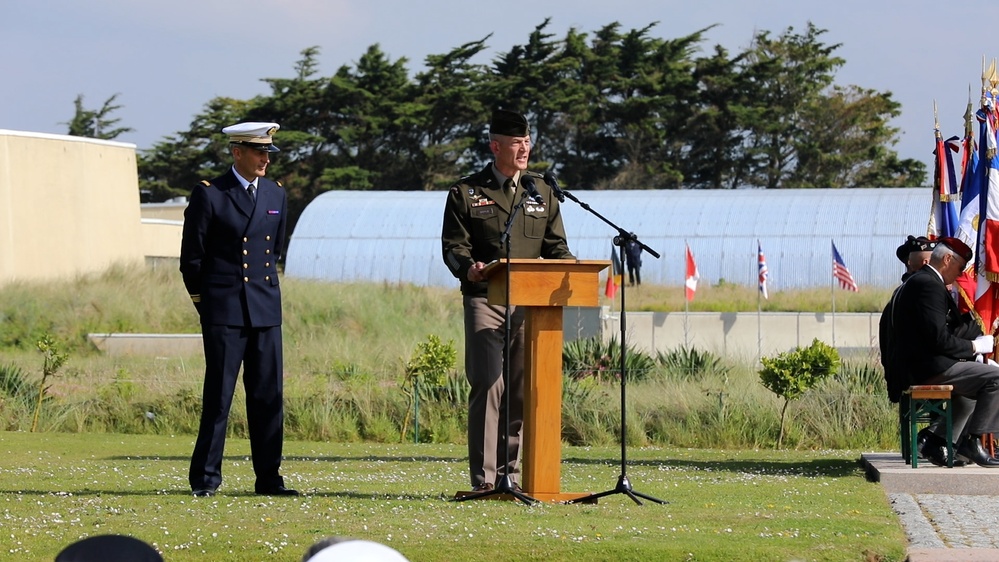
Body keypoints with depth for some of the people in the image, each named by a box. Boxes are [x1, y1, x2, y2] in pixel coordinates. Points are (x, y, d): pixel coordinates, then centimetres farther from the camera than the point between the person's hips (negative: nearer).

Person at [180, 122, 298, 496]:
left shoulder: (276, 195, 12)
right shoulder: (209, 194, -4)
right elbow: (191, 259, 1)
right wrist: (205, 302, 5)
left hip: (265, 310, 5)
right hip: (223, 311, -5)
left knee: (269, 395, 4)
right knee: (218, 395, -4)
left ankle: (268, 478, 9)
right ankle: (205, 479, 3)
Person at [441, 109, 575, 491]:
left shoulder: (541, 191, 17)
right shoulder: (467, 192, 6)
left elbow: (554, 244, 18)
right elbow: (453, 245, 2)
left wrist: (568, 267, -4)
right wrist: (467, 267, -20)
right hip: (485, 299, -4)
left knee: (524, 389, 1)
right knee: (488, 385, -11)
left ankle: (512, 474, 9)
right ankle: (483, 478, -10)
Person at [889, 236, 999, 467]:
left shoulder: (915, 282, 18)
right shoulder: (929, 285, -16)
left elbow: (953, 327, 21)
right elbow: (939, 339, -23)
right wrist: (974, 347, -10)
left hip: (914, 368, 11)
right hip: (929, 368, -11)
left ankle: (937, 440, 22)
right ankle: (971, 441, -12)